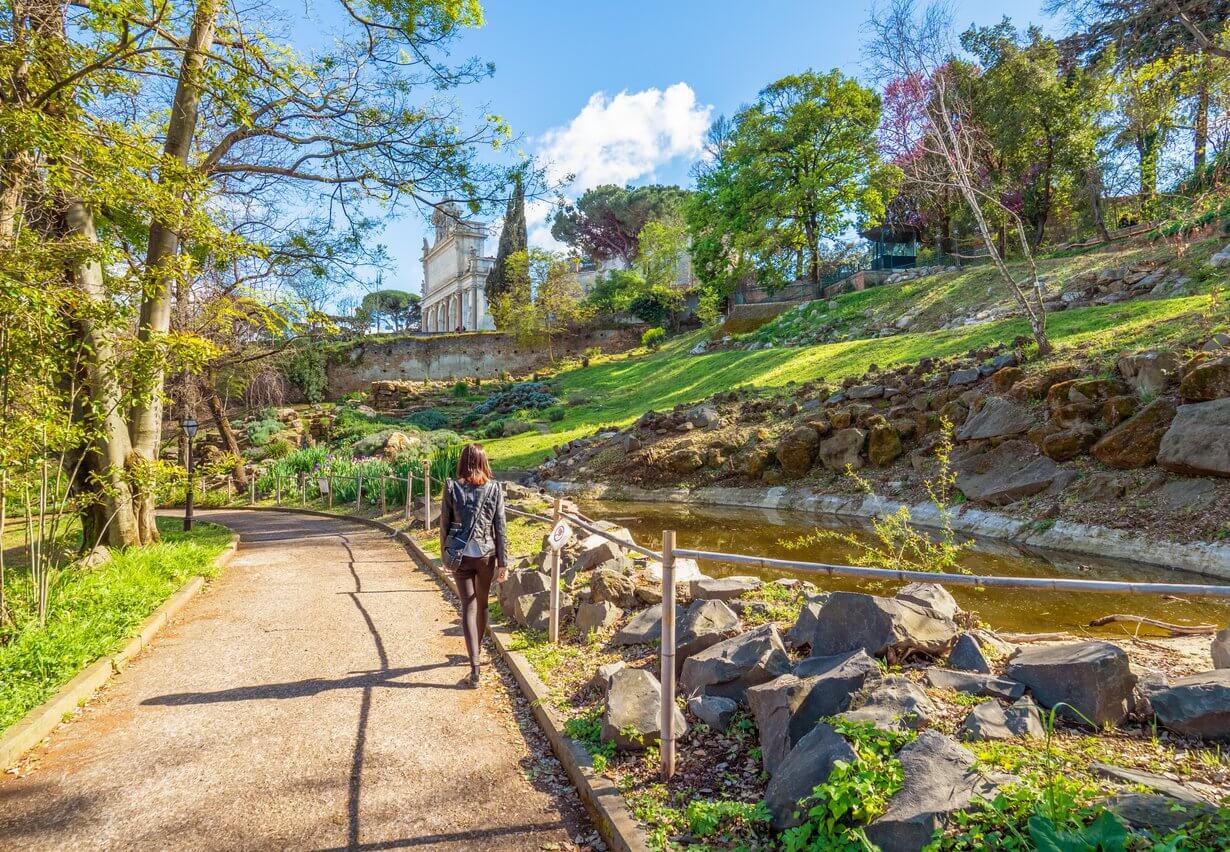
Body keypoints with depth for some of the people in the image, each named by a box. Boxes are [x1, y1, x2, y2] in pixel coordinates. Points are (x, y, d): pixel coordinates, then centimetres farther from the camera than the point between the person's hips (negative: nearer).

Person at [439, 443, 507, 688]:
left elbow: (444, 524, -1)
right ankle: (478, 649, 40)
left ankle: (475, 667, -7)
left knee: (469, 607, 2)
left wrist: (446, 555, 13)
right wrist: (503, 563, 0)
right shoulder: (494, 489, -6)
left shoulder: (452, 487, -6)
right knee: (482, 604, 20)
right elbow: (500, 528, -5)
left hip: (460, 555, -1)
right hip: (486, 554, 1)